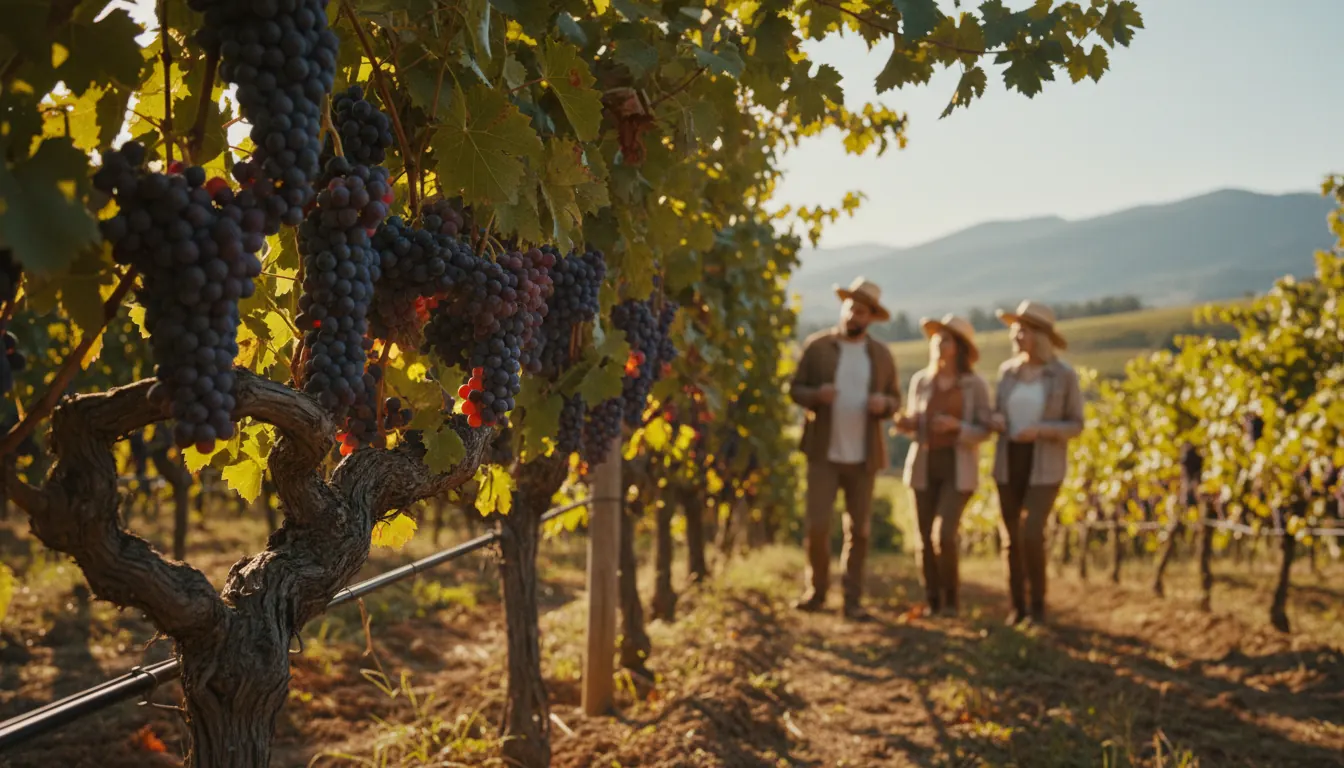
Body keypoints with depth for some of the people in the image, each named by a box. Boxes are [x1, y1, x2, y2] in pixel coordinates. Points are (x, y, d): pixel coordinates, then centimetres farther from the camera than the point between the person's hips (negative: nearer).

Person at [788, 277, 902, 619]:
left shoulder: (882, 354, 8)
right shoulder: (817, 346, 2)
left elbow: (895, 399, 12)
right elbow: (795, 388, 3)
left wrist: (883, 404, -11)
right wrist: (817, 395, -18)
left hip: (863, 456, 2)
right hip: (823, 452, -2)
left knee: (858, 530, 4)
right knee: (817, 525, -6)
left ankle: (853, 599, 12)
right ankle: (815, 591, 14)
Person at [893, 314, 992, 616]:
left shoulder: (976, 384, -5)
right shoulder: (920, 380, 4)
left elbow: (983, 431, -5)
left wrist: (955, 425, -23)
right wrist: (905, 423, -10)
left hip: (958, 467, -3)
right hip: (924, 464, 3)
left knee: (945, 536, -14)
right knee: (926, 539, 2)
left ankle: (951, 598, 8)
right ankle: (932, 601, 17)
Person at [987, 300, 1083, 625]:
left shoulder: (1065, 375, -9)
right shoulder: (1007, 370, 3)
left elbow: (1076, 425, -5)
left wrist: (1040, 430, -22)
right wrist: (995, 420, -13)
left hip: (1045, 466, -4)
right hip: (1009, 462, 4)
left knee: (1031, 534, -16)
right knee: (1011, 538, 4)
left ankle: (1038, 604, 3)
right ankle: (1017, 607, 17)